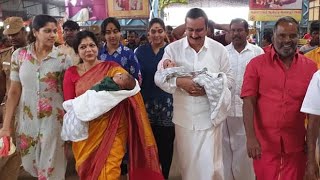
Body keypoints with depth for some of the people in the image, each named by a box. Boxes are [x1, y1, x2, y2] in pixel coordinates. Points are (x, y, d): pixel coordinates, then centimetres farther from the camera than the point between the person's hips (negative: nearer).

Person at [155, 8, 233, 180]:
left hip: (209, 117, -1)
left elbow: (229, 79, 2)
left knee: (210, 165, 4)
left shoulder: (219, 49, 0)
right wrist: (179, 81, -21)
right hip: (183, 117, 1)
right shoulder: (172, 48, -2)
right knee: (186, 163, 15)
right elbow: (159, 77, -2)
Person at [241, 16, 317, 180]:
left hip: (296, 143, 2)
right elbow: (248, 102, -8)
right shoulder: (256, 64, -4)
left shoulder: (310, 67, 2)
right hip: (264, 142, -1)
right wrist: (250, 137, -16)